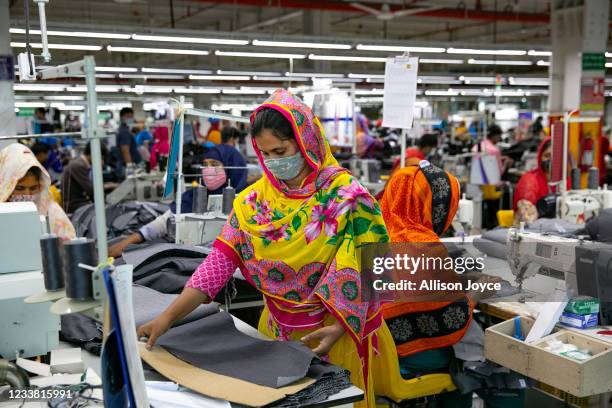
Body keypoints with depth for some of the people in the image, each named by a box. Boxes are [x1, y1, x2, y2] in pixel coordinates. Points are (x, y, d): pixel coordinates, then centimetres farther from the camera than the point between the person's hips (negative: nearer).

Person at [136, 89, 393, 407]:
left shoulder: (345, 196, -15)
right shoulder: (253, 201, -5)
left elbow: (365, 270, -14)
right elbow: (220, 261, -11)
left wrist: (339, 327, -23)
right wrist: (169, 315, -19)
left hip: (336, 328, -3)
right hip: (275, 328, 4)